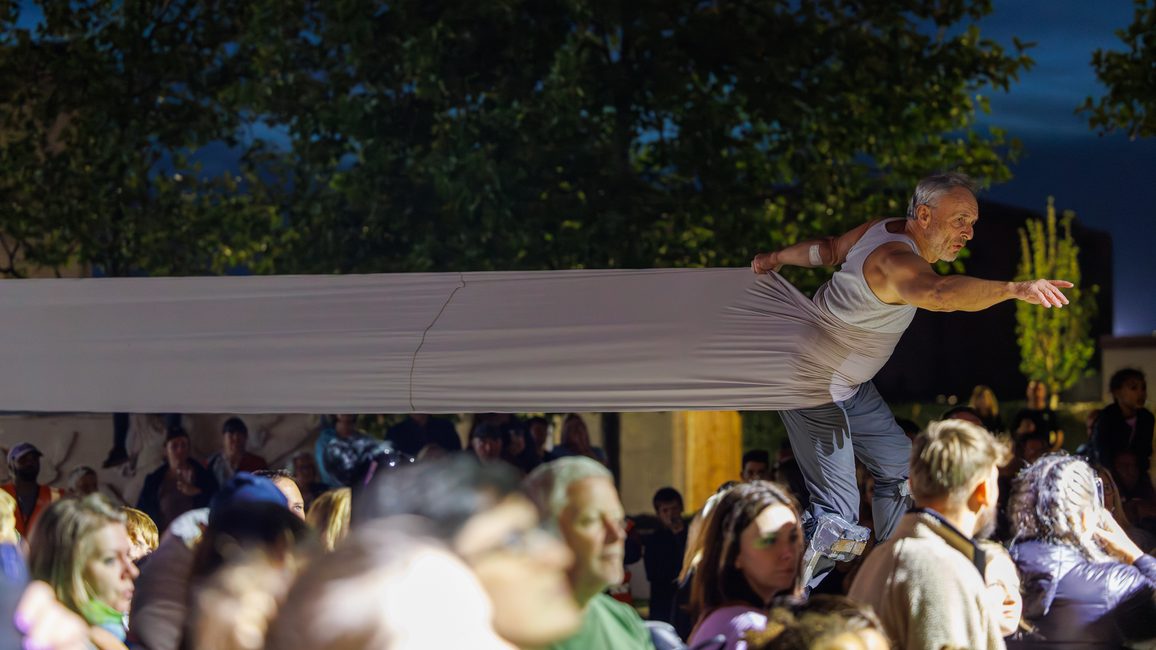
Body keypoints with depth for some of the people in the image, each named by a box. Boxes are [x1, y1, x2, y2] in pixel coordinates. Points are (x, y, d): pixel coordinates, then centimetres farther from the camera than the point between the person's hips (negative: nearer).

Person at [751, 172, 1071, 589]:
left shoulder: (885, 229, -1)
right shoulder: (897, 261, -32)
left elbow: (828, 248, 17)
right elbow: (939, 294, -55)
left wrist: (777, 259, 35)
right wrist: (1014, 288, -67)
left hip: (850, 387, 11)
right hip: (810, 383, -11)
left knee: (899, 469, 16)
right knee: (837, 510, -17)